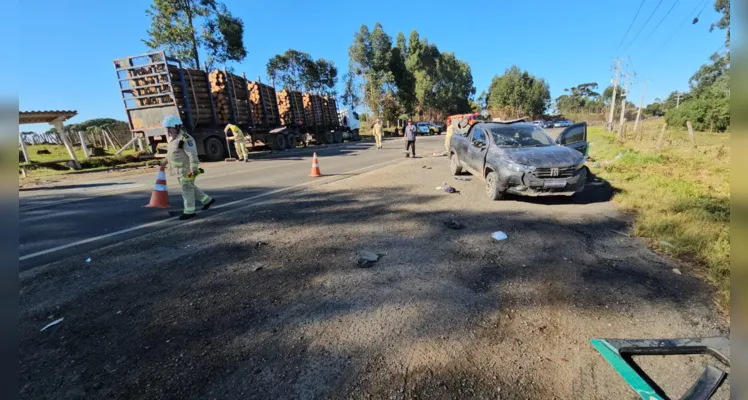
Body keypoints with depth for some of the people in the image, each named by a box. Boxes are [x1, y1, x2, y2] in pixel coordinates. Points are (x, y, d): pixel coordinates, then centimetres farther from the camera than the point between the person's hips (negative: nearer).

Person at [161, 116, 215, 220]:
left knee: (187, 189, -2)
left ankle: (189, 211, 8)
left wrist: (194, 168, -30)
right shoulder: (173, 138, 12)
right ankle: (208, 200, 27)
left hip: (186, 169, -10)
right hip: (180, 169, 10)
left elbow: (193, 154, -24)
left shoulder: (185, 139, -19)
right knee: (189, 187, 17)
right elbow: (172, 151, 26)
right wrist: (165, 161, 35)